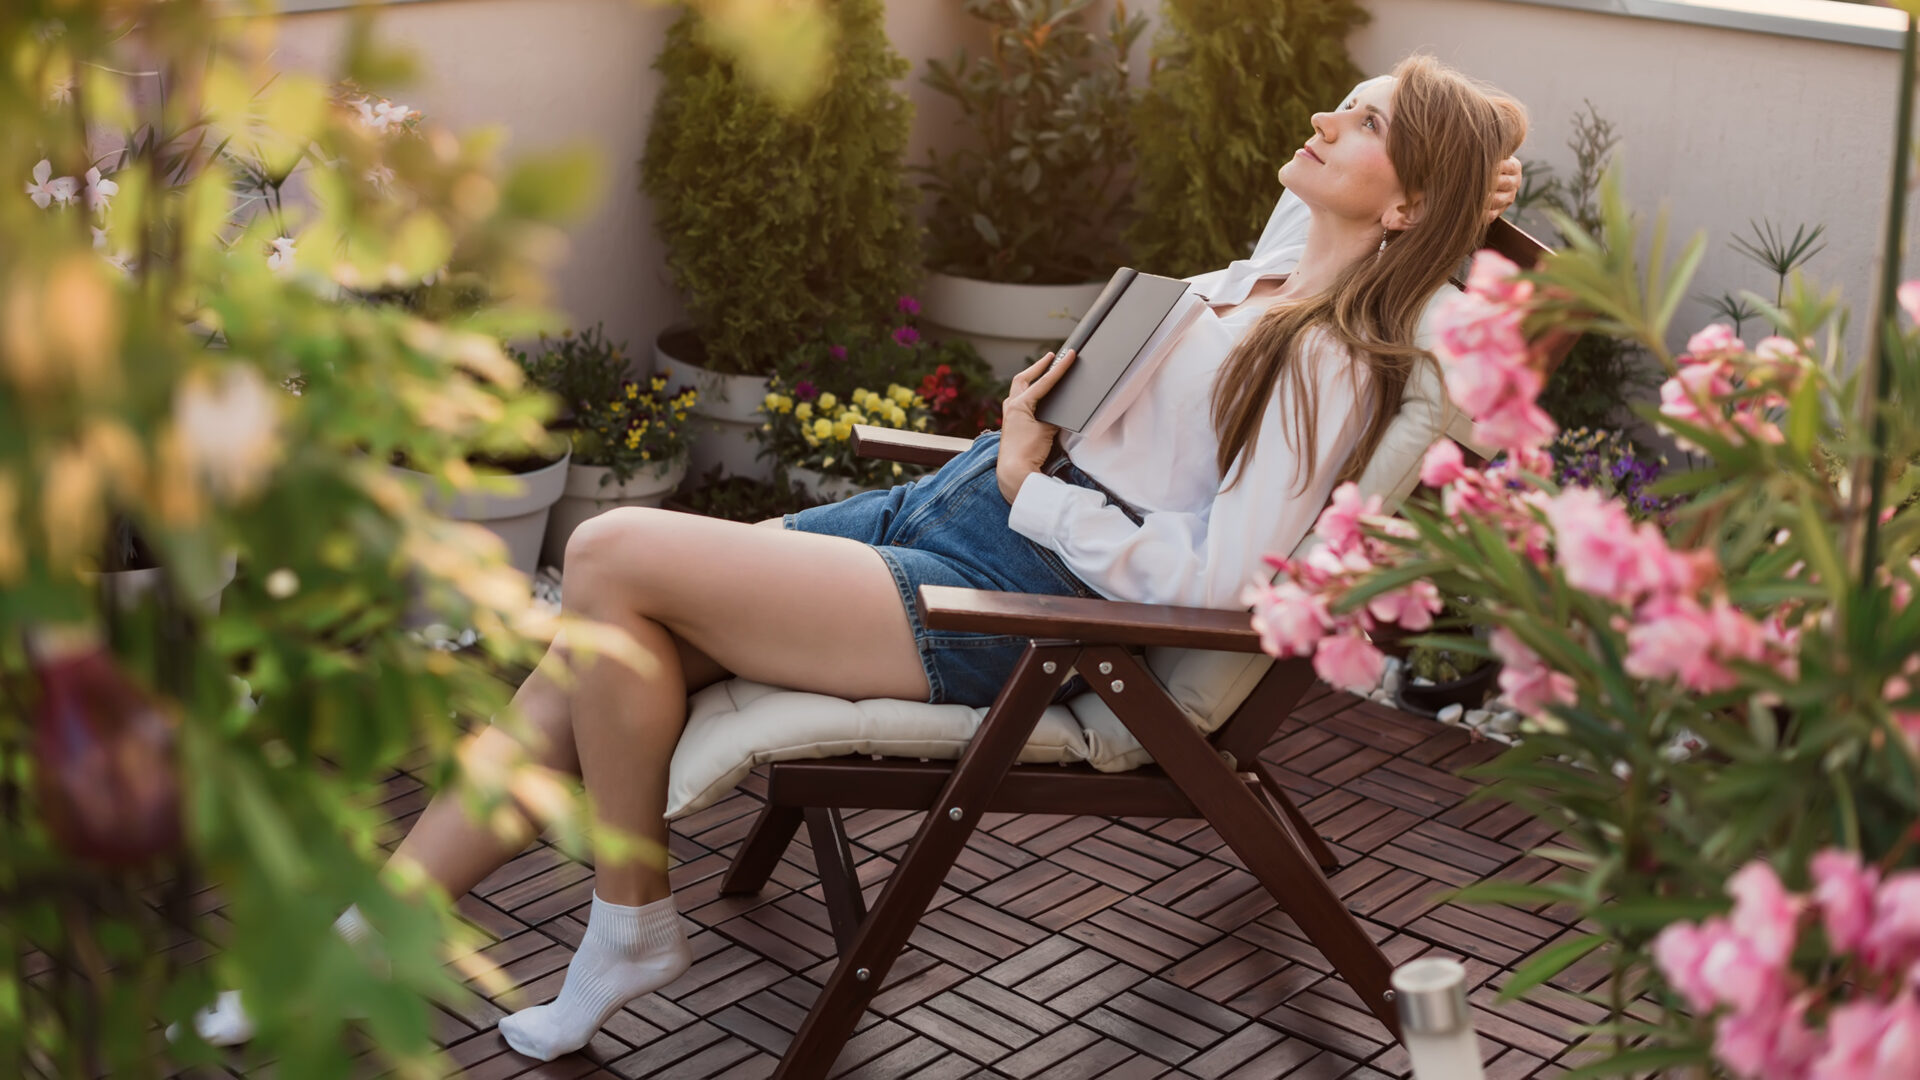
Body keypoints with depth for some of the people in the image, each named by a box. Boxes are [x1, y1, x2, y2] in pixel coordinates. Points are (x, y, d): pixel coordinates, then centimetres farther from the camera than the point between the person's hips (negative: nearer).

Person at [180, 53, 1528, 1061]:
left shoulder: (1331, 368, -13)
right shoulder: (1269, 272, 11)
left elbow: (1210, 583, -21)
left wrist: (1027, 483, -14)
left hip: (997, 610, -9)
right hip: (934, 511, 9)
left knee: (613, 556, -18)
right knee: (590, 660, -2)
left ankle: (633, 922, 0)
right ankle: (354, 946, 7)